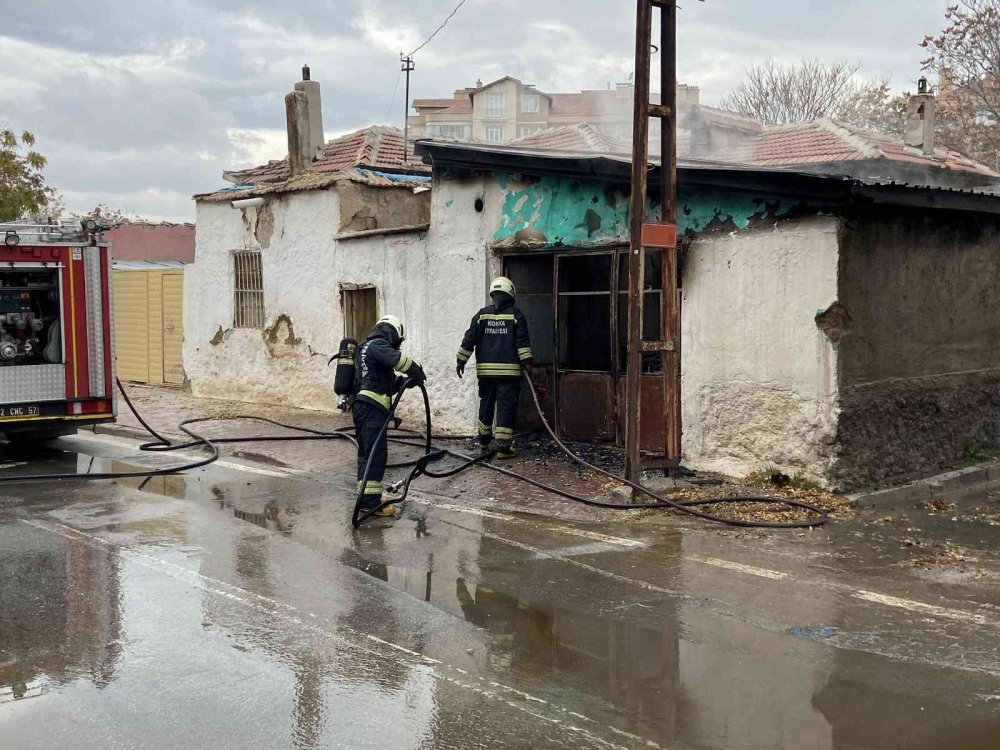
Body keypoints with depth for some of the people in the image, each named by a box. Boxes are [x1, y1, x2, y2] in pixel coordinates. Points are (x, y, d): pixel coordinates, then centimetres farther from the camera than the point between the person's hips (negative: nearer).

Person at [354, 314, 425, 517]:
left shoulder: (366, 348, 24)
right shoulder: (378, 345, -7)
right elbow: (397, 359, -25)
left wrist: (400, 380, 9)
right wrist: (417, 373, -11)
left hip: (362, 407, 10)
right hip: (372, 408, -10)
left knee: (366, 453, 14)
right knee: (377, 453, -10)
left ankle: (365, 498, 19)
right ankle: (371, 501, -12)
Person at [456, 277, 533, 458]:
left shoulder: (482, 315, 5)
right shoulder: (516, 315, -2)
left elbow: (469, 339, 4)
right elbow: (522, 341, -7)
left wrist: (461, 361, 10)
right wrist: (527, 362, -4)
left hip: (485, 369, 3)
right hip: (509, 371, -3)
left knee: (486, 405, 16)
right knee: (506, 407, -2)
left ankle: (484, 442, 27)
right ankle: (503, 448, -6)